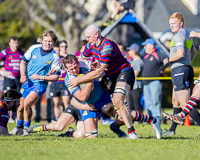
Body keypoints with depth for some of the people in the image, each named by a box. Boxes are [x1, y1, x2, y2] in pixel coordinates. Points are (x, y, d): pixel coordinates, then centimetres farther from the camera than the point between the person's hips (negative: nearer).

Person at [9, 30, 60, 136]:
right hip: (27, 82, 4)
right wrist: (23, 75, -5)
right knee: (21, 106, 9)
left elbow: (56, 77, -8)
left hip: (40, 84, -4)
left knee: (27, 103, -24)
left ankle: (26, 128, -5)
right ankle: (19, 126, 37)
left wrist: (40, 77, -19)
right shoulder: (34, 48, -3)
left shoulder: (54, 57, -12)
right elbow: (24, 61, 11)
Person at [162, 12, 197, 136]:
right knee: (175, 102, 19)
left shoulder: (179, 35, -13)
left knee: (184, 105, -14)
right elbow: (193, 52, 33)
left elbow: (180, 53, -27)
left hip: (180, 72, -11)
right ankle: (172, 130, 28)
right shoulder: (187, 35, 19)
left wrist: (168, 60, -13)